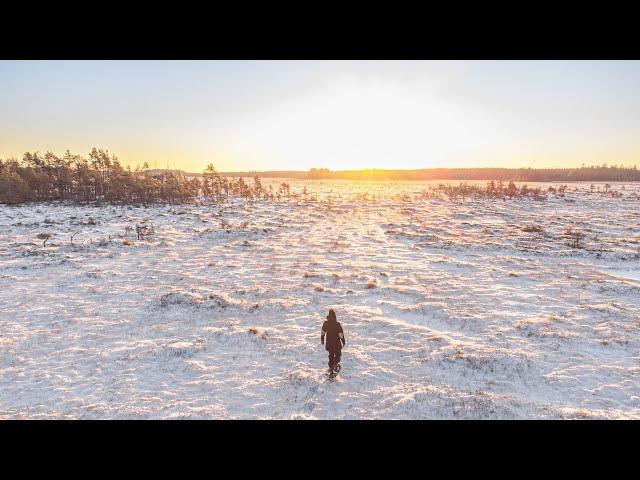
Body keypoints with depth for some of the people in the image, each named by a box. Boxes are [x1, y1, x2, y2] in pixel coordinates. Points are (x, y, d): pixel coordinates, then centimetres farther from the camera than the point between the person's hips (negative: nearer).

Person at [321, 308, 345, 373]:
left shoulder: (326, 323, -10)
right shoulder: (337, 324, -21)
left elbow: (322, 332, 3)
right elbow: (341, 334, -17)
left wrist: (322, 339, 19)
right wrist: (343, 342, -1)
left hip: (329, 343, 4)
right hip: (337, 343, -4)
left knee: (331, 355, 22)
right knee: (338, 354, 17)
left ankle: (330, 367, 25)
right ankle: (335, 364, -5)